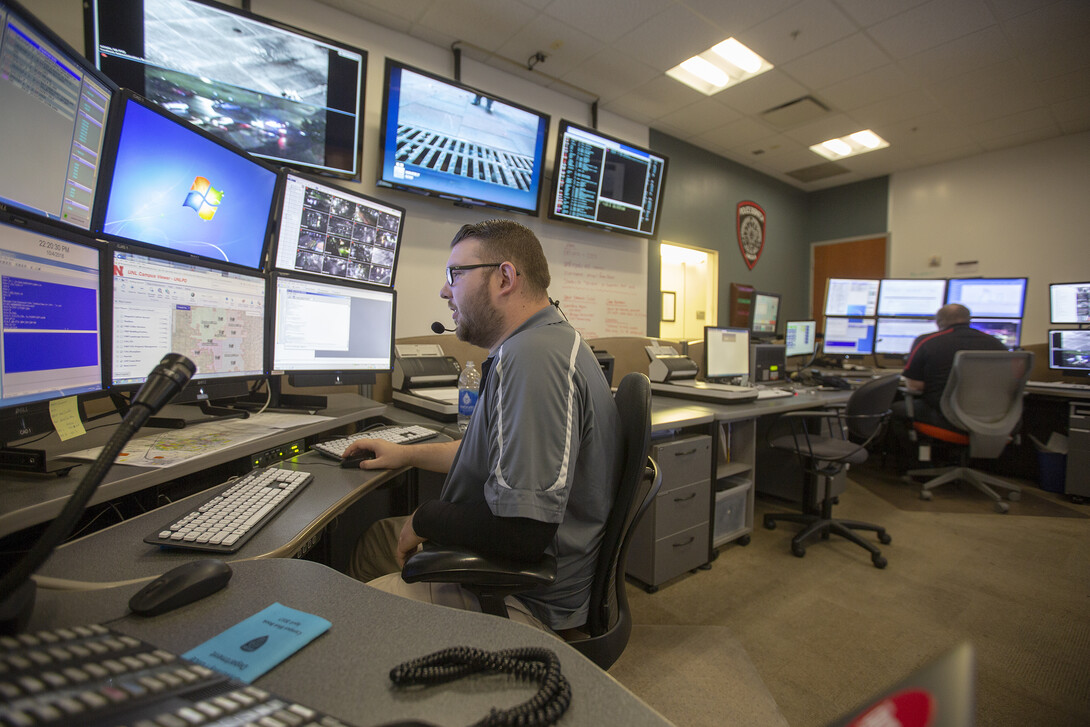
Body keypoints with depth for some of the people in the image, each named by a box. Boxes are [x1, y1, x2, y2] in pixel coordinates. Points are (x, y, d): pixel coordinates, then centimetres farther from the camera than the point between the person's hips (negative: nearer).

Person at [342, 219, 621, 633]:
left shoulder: (533, 357, -30)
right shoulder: (540, 344, 8)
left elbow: (521, 533, -33)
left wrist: (423, 521, -15)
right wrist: (408, 454, 20)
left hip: (527, 600, -10)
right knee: (374, 539, 20)